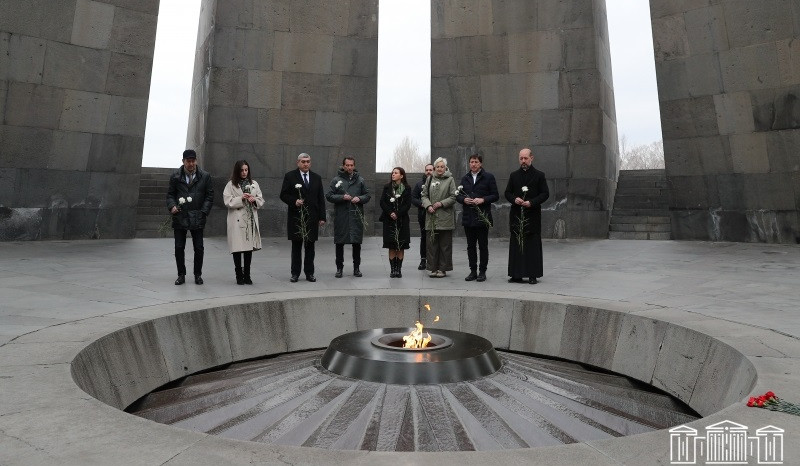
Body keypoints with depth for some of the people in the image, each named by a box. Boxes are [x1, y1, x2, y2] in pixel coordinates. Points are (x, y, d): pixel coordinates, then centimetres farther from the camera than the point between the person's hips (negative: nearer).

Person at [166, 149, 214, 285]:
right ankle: (181, 275, 17)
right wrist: (172, 206, -9)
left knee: (199, 248, 3)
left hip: (197, 218, -1)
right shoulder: (175, 176, 6)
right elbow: (170, 194, 10)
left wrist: (203, 212, -4)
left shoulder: (205, 176, 3)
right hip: (179, 217, 1)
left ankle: (198, 274, 17)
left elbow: (209, 196, 5)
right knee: (179, 248, 4)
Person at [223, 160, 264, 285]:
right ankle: (239, 275, 11)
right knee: (237, 248, 0)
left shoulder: (254, 184, 11)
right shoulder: (231, 185, 1)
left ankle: (247, 275, 16)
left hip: (251, 219, 3)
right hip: (237, 220, -3)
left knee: (249, 248, 7)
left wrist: (254, 200, -10)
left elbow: (261, 200, 11)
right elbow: (227, 201, -6)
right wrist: (241, 198, -15)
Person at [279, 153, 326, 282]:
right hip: (296, 217, -2)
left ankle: (309, 273, 13)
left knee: (310, 246, 5)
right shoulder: (290, 176, 3)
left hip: (312, 218, 2)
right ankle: (295, 273, 12)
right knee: (296, 246, 5)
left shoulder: (317, 178, 11)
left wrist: (322, 217, 5)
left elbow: (321, 199, 10)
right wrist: (294, 201, -17)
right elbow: (283, 195, 1)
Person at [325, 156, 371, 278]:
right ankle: (339, 268, 16)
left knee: (357, 243, 5)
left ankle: (356, 268, 17)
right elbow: (329, 196, 0)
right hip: (340, 216, -1)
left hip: (356, 216, 2)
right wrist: (342, 197, -14)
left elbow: (367, 195, 12)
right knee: (339, 243, 4)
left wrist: (359, 198, -8)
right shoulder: (336, 180, 4)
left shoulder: (360, 180, 10)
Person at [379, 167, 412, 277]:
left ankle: (399, 269, 6)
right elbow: (382, 202, 1)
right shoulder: (387, 187, 7)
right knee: (391, 246, 1)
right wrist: (390, 213, -12)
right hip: (389, 220, 1)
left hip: (402, 220, -1)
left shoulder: (407, 188, 2)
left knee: (401, 247, 0)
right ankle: (393, 269, 6)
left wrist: (397, 214, -14)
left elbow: (408, 204, -3)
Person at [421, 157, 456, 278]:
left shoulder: (450, 180, 3)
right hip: (431, 217, 3)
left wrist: (442, 203, -13)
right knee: (432, 243, 5)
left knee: (445, 244, 2)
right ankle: (433, 268, 13)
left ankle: (443, 269, 10)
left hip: (445, 218, -3)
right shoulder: (429, 179, 12)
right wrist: (428, 205, -7)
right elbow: (424, 195, 11)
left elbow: (453, 197, -1)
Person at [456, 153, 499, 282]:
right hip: (468, 218, 4)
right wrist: (464, 199, -7)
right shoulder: (465, 178, 13)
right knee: (470, 246, 9)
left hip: (482, 217, -4)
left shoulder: (488, 177, 1)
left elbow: (495, 196, -3)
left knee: (483, 246, 3)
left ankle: (482, 271, 12)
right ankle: (473, 271, 18)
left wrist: (483, 200, -17)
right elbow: (458, 195, 14)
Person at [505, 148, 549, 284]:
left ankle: (533, 275, 5)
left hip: (532, 215, -3)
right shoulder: (514, 175, 12)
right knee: (515, 244, 4)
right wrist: (514, 199, -7)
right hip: (516, 215, 3)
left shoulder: (539, 175, 4)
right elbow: (507, 193, 14)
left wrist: (531, 202, -13)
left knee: (533, 245, -2)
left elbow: (545, 194, 1)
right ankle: (516, 274, 10)